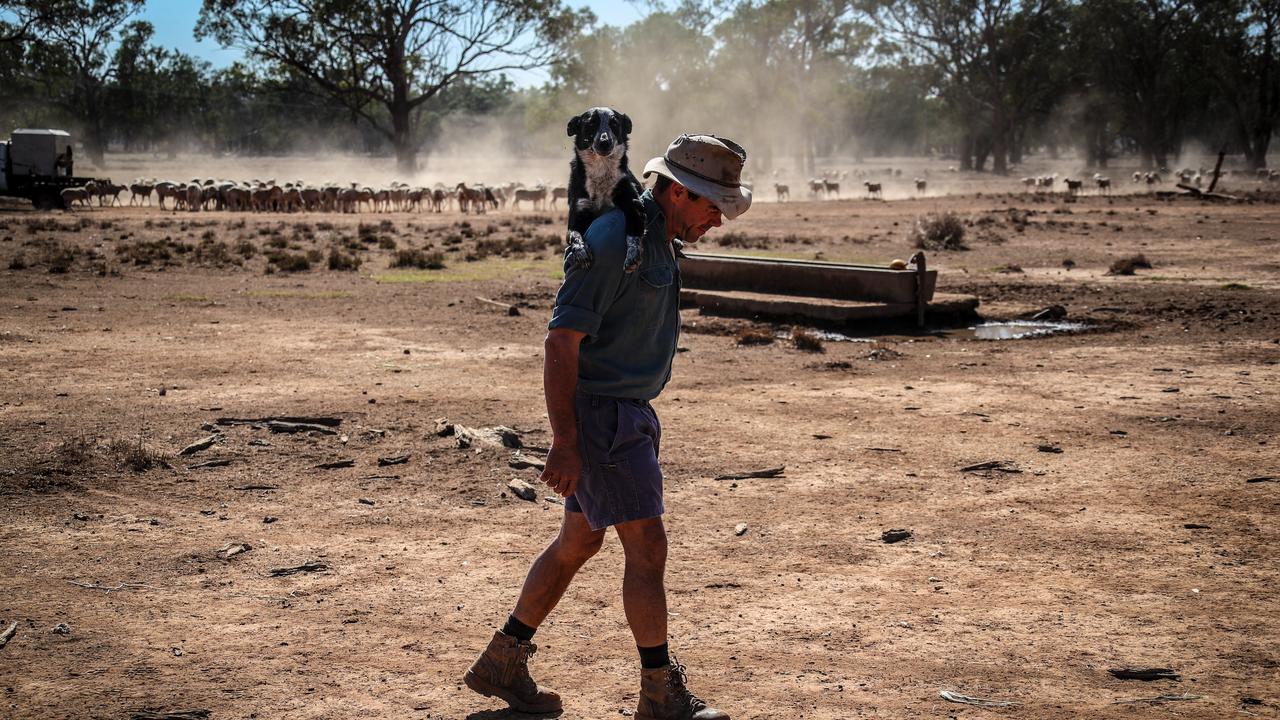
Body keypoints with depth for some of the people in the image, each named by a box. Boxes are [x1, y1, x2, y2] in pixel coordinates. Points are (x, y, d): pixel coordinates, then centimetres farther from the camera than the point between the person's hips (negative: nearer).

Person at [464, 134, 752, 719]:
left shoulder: (657, 239, 12)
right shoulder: (613, 240, -19)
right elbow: (561, 343, -21)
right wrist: (564, 444, -23)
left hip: (627, 412, 10)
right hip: (600, 414, -10)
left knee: (578, 543, 16)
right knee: (647, 548, -6)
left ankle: (501, 663, 26)